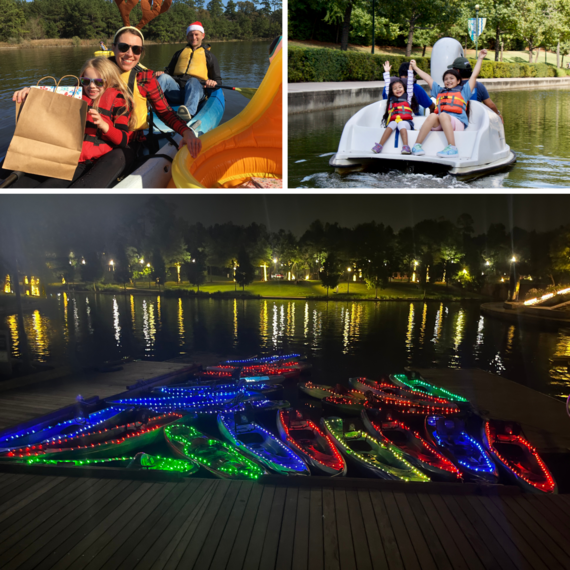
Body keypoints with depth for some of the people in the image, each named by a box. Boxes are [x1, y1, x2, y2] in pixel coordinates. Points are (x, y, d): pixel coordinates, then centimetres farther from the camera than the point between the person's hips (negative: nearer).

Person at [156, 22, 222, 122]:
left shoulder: (209, 56, 26)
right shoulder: (179, 53, 34)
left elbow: (218, 80, 16)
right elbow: (169, 71, 29)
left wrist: (213, 83, -9)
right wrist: (162, 73, 4)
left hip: (196, 90, -3)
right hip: (176, 89, 3)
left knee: (193, 81, -39)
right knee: (164, 77, -28)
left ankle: (189, 112, -69)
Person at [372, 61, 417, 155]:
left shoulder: (407, 97, 22)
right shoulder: (391, 99, 25)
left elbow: (410, 84, 20)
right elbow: (387, 85, 30)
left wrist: (410, 70, 21)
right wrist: (387, 72, 35)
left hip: (406, 122, -1)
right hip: (393, 121, 1)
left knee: (401, 124, -34)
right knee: (393, 124, -32)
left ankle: (406, 147, -51)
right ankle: (379, 146, -47)